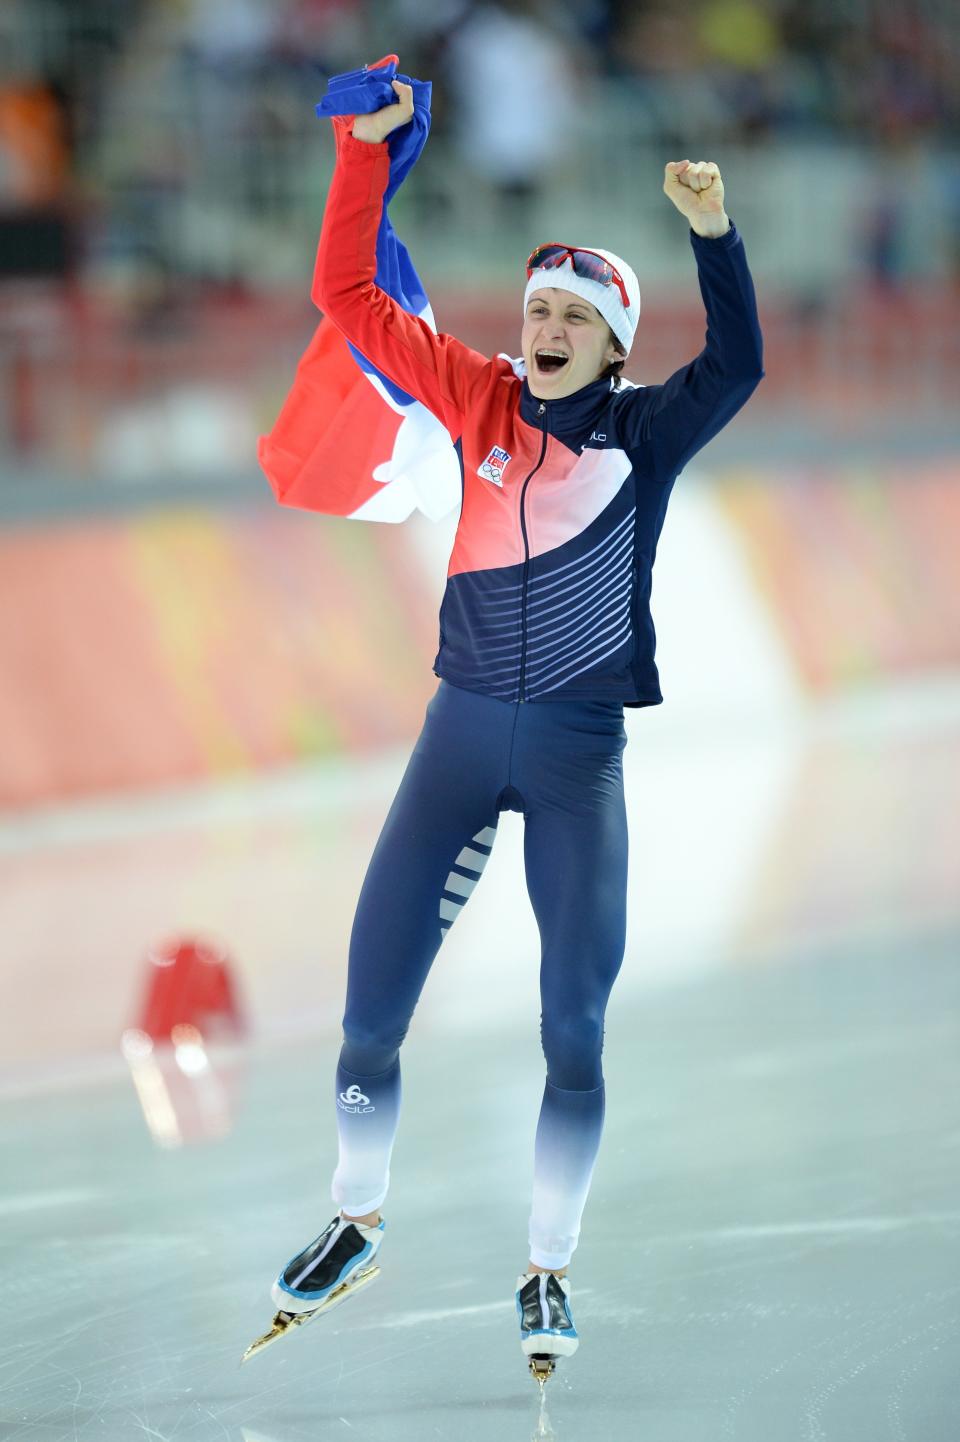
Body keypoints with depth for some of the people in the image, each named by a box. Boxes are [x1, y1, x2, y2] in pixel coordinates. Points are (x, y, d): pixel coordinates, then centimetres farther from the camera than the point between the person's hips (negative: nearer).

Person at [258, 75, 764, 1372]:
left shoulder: (644, 429, -1)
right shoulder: (482, 399, 4)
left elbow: (736, 367, -19)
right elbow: (350, 298, 2)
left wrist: (714, 233, -32)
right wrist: (364, 150, -7)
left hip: (581, 745, -2)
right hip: (465, 722, 2)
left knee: (576, 1021, -2)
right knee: (374, 989, 1)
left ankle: (549, 1269, 10)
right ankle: (359, 1219, 22)